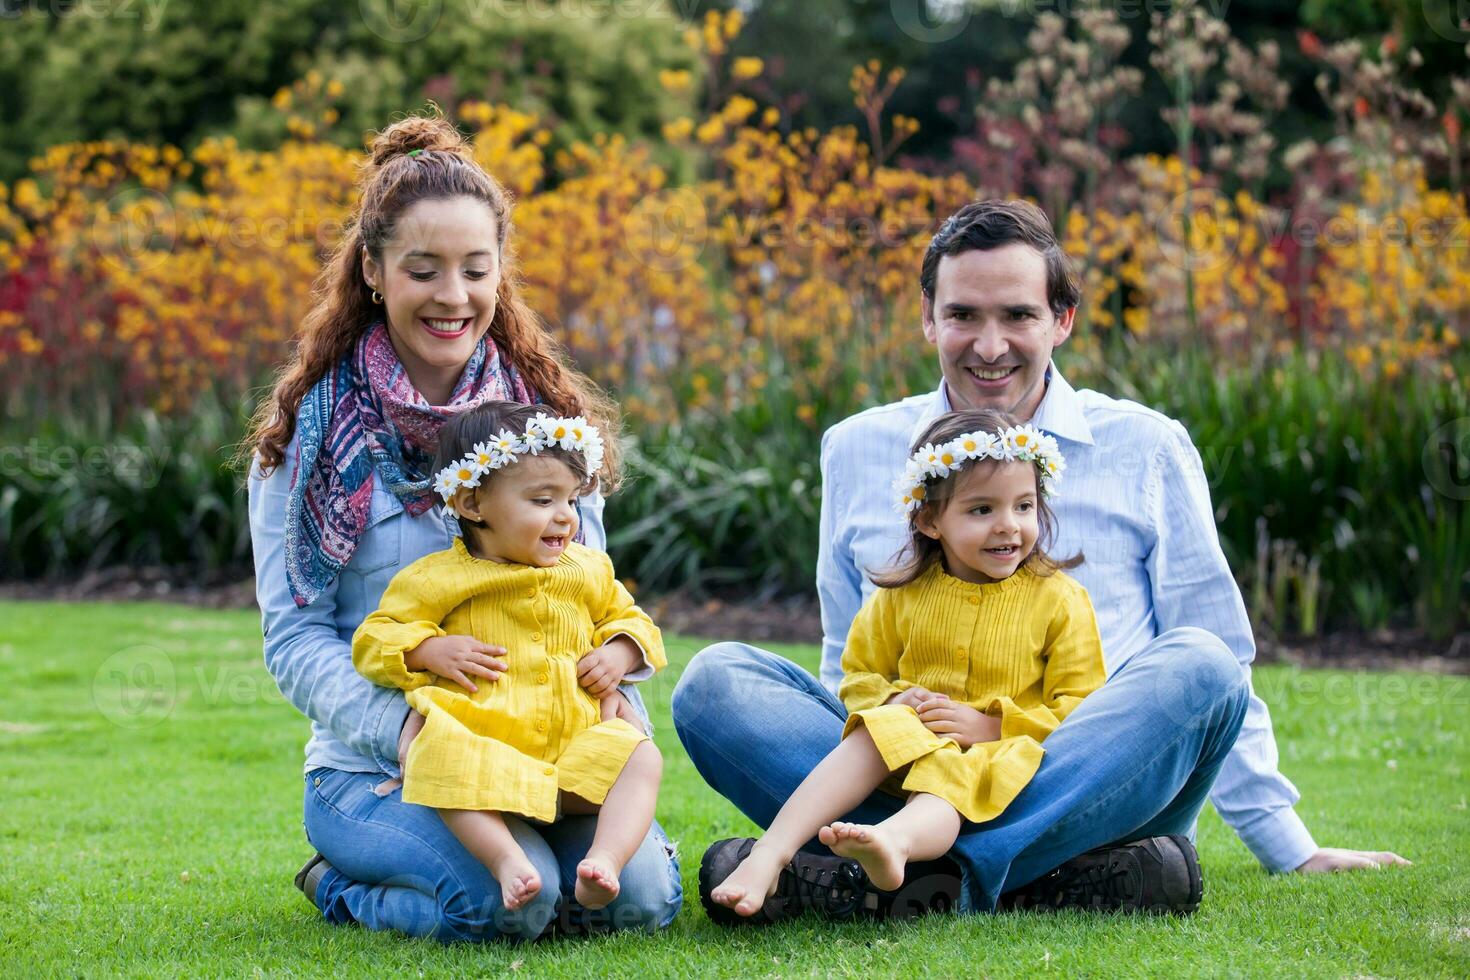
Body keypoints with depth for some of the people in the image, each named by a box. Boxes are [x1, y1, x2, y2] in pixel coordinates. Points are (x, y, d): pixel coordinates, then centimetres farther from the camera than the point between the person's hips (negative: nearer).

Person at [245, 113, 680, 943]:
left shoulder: (550, 411, 10)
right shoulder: (310, 430, 0)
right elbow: (294, 635, -4)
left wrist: (614, 678, -12)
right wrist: (398, 725, -23)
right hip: (374, 766, -3)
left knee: (641, 895, -24)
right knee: (507, 899, -31)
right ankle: (341, 881, 2)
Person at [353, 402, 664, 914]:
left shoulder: (589, 572, 15)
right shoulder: (435, 579, 4)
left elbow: (629, 619, 29)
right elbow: (373, 640, 7)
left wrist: (619, 653, 5)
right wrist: (430, 651, -12)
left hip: (575, 746, 4)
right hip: (481, 746, -4)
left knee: (641, 757, -22)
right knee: (442, 762, -37)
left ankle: (604, 861, -39)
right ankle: (507, 860, -47)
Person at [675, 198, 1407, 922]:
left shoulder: (1144, 448, 10)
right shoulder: (856, 452, 15)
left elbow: (1216, 667, 12)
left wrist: (1292, 852, 7)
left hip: (1096, 787, -1)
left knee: (1196, 668, -31)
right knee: (715, 680, -21)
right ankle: (1055, 877, -36)